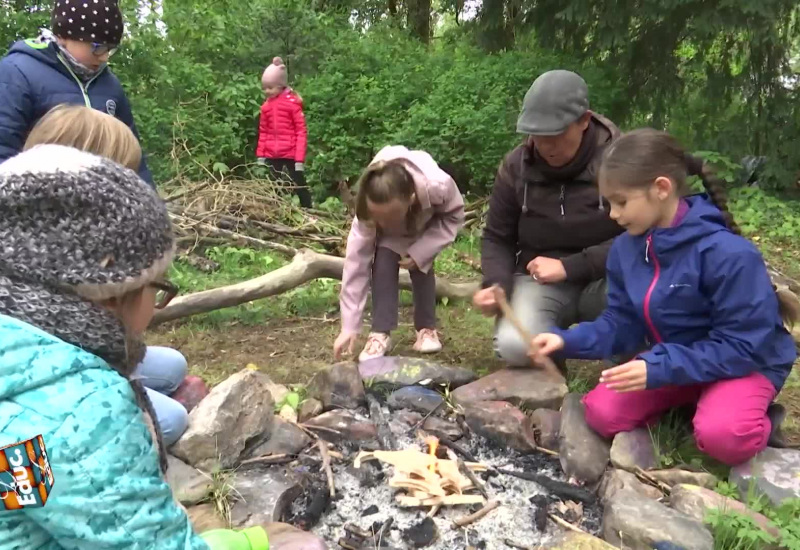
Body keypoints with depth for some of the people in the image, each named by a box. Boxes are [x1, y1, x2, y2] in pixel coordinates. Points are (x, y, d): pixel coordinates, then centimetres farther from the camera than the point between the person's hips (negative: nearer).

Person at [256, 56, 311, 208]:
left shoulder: (292, 103, -8)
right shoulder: (266, 106, 7)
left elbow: (301, 131, -10)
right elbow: (263, 132, 13)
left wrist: (300, 158, -14)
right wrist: (260, 155, 9)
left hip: (291, 154, -5)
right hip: (272, 155, 5)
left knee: (299, 185, 3)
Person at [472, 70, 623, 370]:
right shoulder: (515, 167, -4)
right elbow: (497, 239, 6)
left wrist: (569, 267, -22)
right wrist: (496, 284, -15)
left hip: (604, 279, -1)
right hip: (541, 280, 1)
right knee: (515, 346, -29)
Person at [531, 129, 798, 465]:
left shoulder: (728, 254, -28)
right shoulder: (626, 248, -8)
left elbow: (742, 346, -26)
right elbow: (622, 324, -1)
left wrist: (660, 369, -34)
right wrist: (567, 341, -19)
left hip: (745, 362, -5)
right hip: (669, 361, 6)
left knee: (723, 436, -34)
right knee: (602, 413, -13)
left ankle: (759, 422, 2)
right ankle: (689, 402, 9)